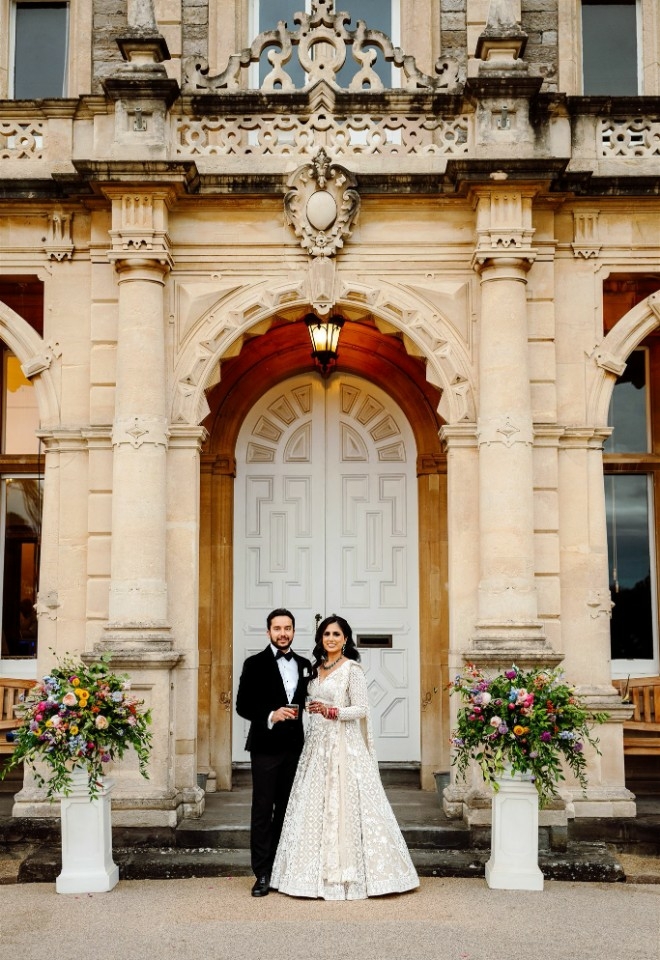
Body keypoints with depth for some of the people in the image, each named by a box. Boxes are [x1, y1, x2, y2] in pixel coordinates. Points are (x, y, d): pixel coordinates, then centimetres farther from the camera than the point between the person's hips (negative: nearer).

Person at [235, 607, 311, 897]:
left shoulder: (304, 665, 11)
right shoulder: (255, 664, -2)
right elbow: (243, 705, -7)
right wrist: (270, 716, -21)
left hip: (294, 747, 4)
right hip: (265, 746, -4)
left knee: (286, 809, 10)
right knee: (262, 810, -3)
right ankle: (262, 874, 1)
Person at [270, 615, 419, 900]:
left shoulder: (351, 669, -8)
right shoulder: (317, 668, 14)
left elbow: (361, 709, -13)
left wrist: (331, 711, -22)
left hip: (344, 746, -7)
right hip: (317, 745, 7)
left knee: (344, 805, -7)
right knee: (316, 806, 6)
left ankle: (350, 873, 1)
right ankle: (321, 872, 13)